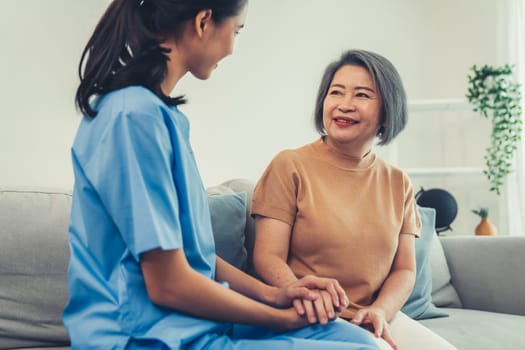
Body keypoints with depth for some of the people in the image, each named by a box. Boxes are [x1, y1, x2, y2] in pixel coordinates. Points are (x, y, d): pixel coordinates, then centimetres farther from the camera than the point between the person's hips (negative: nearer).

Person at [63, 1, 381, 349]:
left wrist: (273, 293, 3)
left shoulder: (157, 111, 9)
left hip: (185, 321, 9)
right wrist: (280, 318, -8)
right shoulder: (136, 116, -20)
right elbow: (168, 285, -21)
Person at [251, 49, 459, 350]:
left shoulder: (398, 183, 11)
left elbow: (404, 270, 10)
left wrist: (380, 311, -11)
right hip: (315, 320, -5)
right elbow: (268, 258, -8)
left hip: (378, 318, 5)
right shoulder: (290, 166, -3)